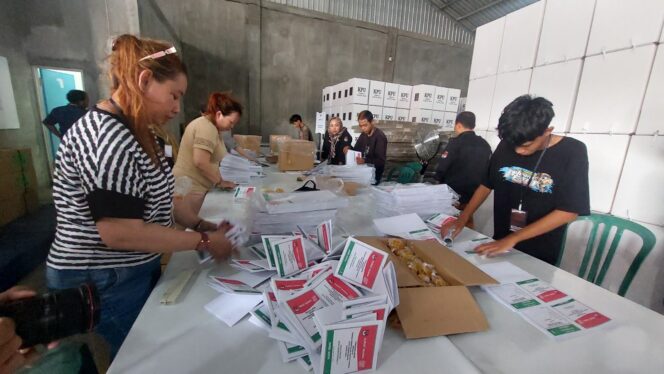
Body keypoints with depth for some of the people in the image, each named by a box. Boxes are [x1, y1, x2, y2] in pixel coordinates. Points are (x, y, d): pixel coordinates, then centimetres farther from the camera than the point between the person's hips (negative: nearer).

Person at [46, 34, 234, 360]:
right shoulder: (105, 135, -26)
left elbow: (153, 196, 9)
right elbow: (120, 232, -30)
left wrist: (199, 224, -1)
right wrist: (203, 241, -23)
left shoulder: (132, 132, 6)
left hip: (134, 270, 9)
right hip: (103, 283, -9)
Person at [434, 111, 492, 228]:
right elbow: (488, 170, 12)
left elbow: (442, 167, -16)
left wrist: (439, 181, 3)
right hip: (473, 195, 6)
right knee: (467, 224, 19)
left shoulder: (456, 143, -15)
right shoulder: (485, 145, 5)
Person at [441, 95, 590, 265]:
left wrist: (513, 239, -24)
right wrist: (462, 218, -10)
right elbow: (486, 184, 2)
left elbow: (569, 211, -18)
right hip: (500, 244, 3)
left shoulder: (572, 152, -14)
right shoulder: (507, 145, -6)